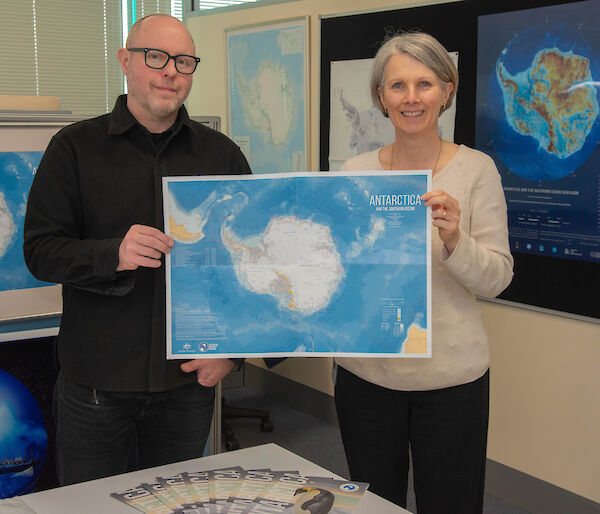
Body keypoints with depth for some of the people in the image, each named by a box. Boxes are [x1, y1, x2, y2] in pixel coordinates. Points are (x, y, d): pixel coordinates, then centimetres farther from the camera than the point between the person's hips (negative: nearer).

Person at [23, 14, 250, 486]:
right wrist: (113, 255, -25)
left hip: (188, 381, 2)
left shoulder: (221, 154, 5)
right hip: (94, 384, -1)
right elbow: (40, 250, -6)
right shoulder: (76, 147, -1)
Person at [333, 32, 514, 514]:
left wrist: (454, 242, -25)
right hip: (366, 370, 2)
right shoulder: (356, 171, 2)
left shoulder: (476, 169, -4)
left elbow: (497, 278, -7)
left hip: (451, 374, -2)